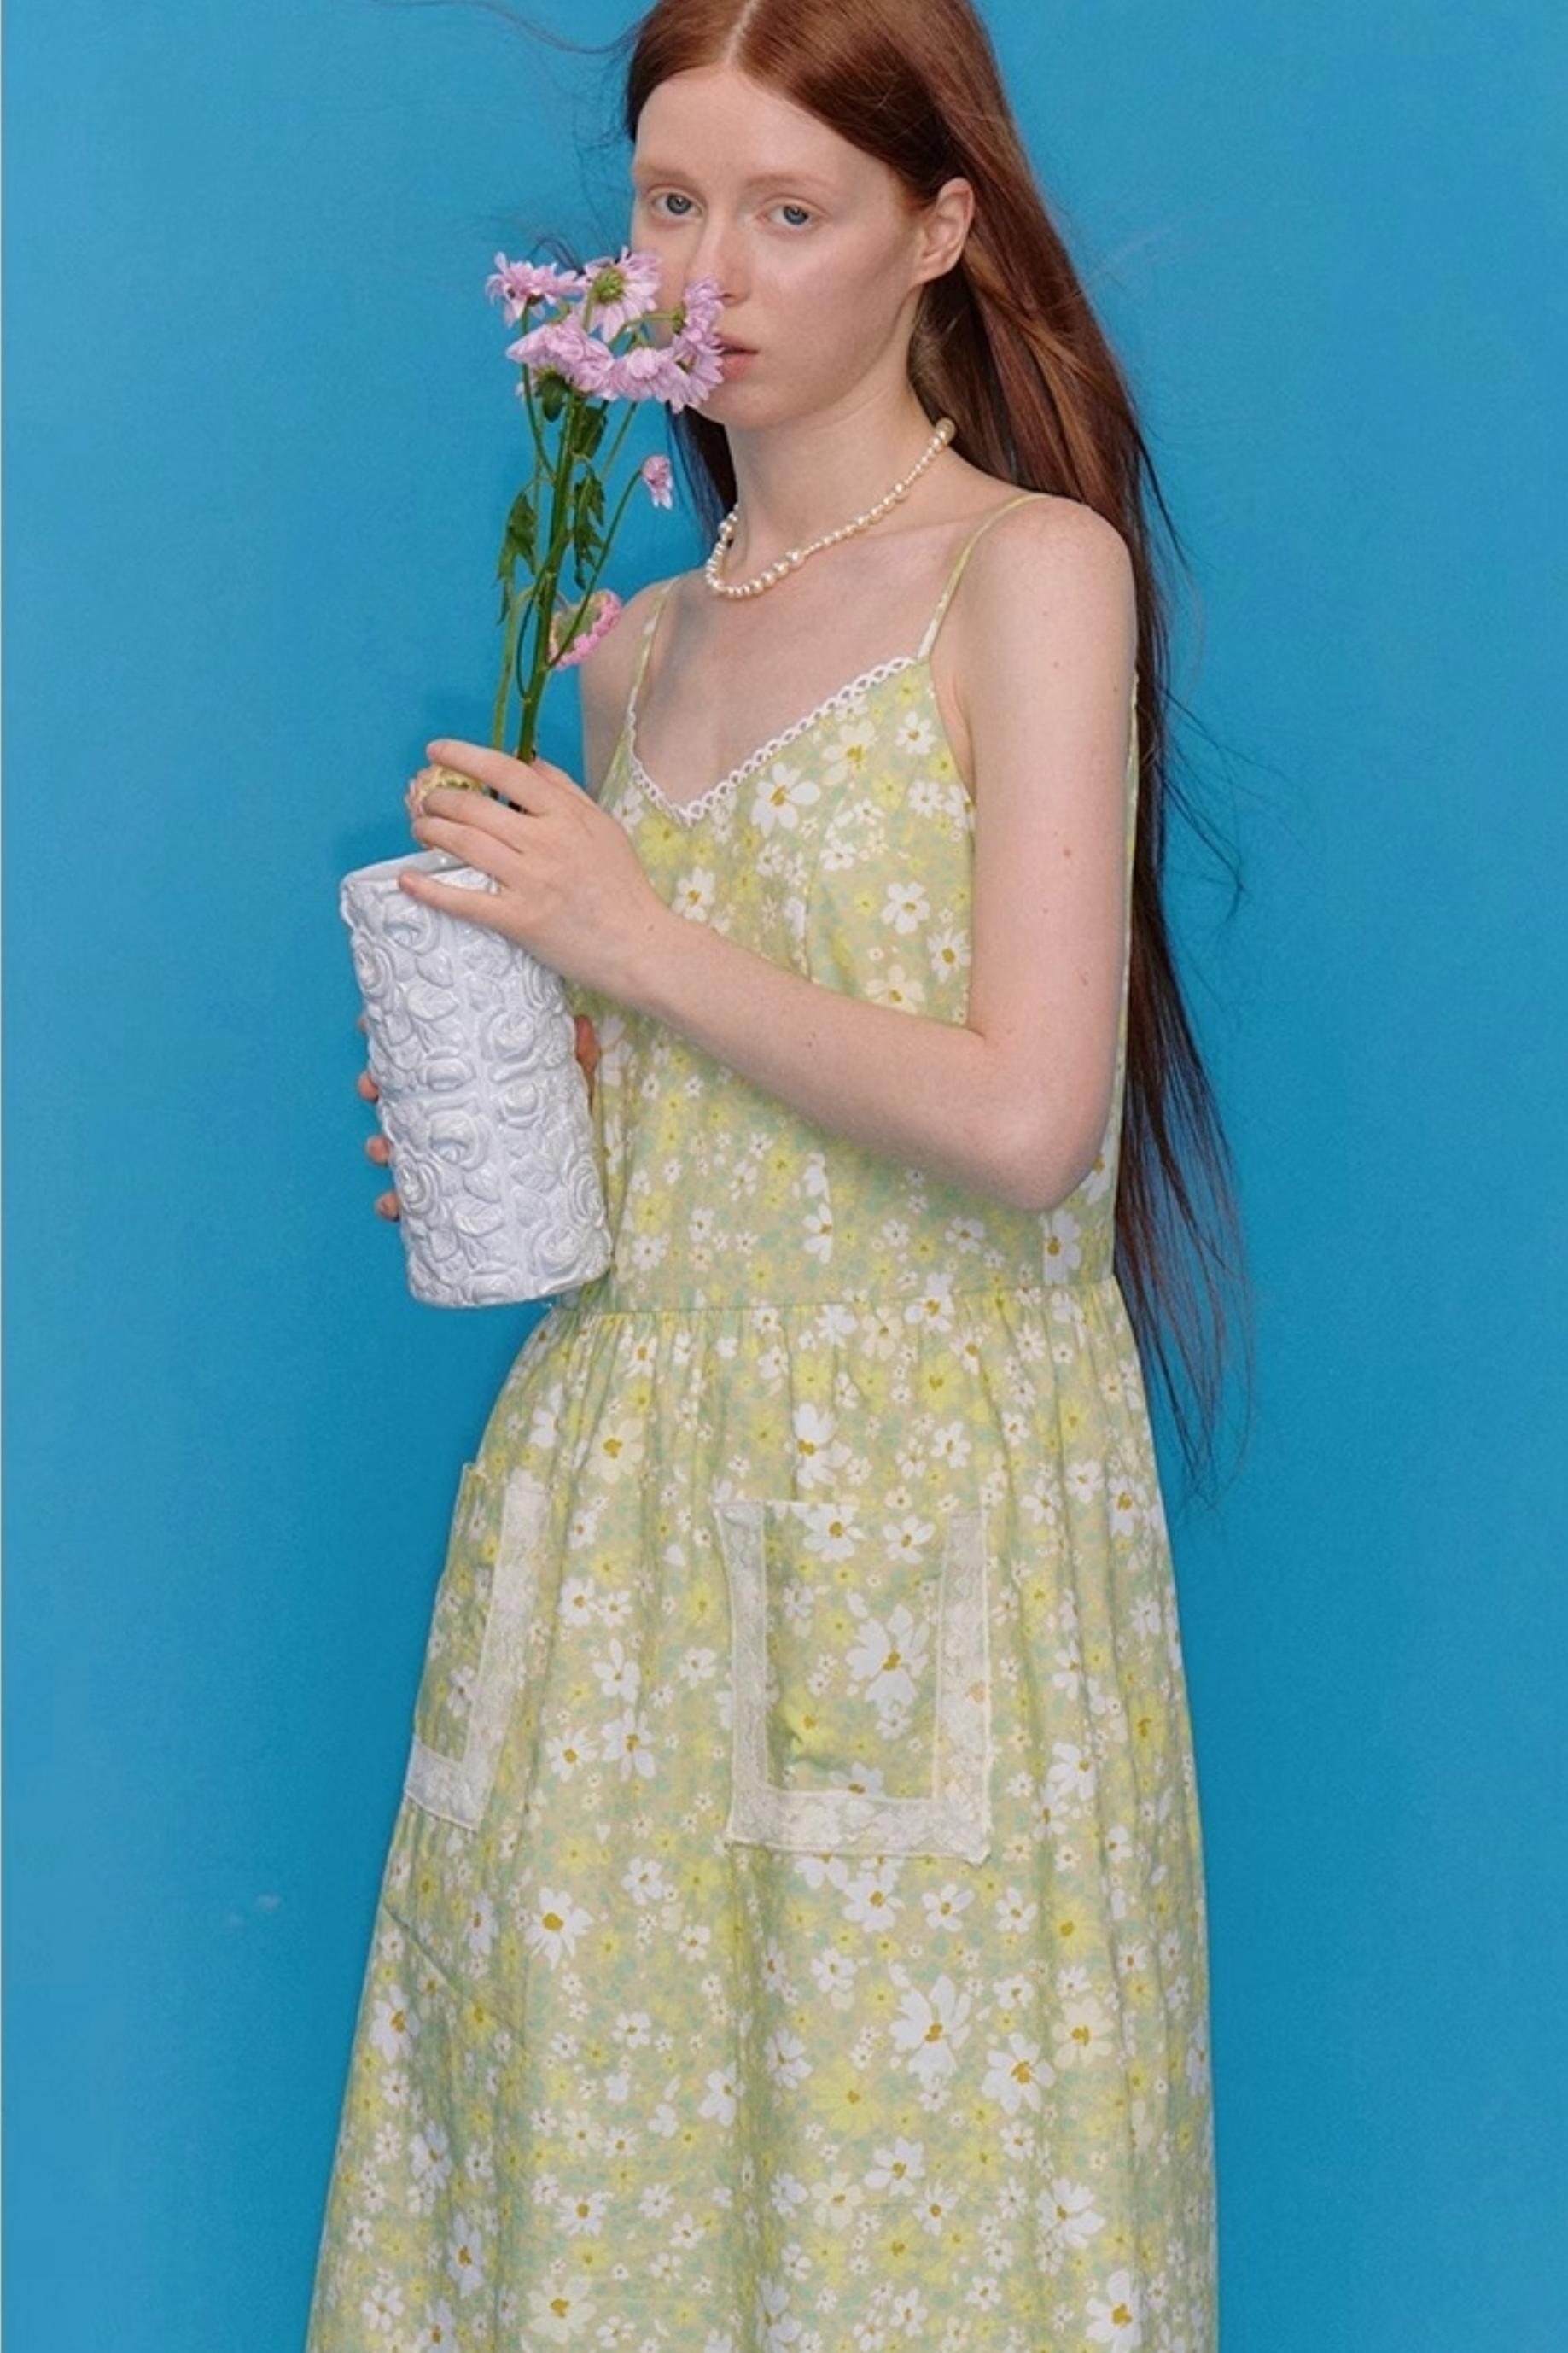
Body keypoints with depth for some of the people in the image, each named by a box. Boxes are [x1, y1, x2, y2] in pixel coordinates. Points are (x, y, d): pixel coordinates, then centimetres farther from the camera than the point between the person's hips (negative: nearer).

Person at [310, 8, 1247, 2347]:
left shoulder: (1030, 570, -7)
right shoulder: (640, 649, 12)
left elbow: (1019, 1117, -17)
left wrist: (636, 939, -10)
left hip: (925, 1486, -6)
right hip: (631, 1461, 6)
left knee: (906, 2128, 2)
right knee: (610, 2099, 9)